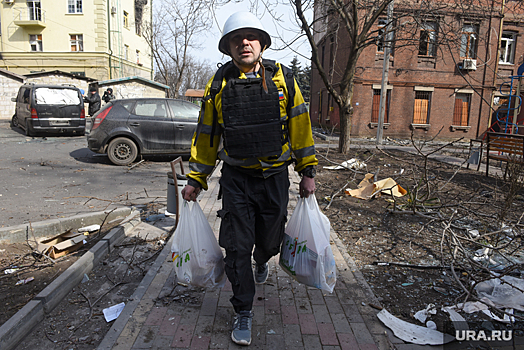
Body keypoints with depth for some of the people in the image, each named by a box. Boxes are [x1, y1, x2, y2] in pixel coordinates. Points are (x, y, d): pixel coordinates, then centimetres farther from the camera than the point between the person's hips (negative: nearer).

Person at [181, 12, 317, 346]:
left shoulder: (282, 78, -1)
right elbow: (206, 134, 8)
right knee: (237, 247, 0)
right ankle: (244, 312, 20)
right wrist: (196, 179, 9)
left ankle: (262, 261, 53)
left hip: (275, 177, 1)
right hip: (236, 178, 0)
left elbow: (300, 126, 3)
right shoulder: (219, 84, 0)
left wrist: (308, 171, 2)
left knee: (270, 240, 14)